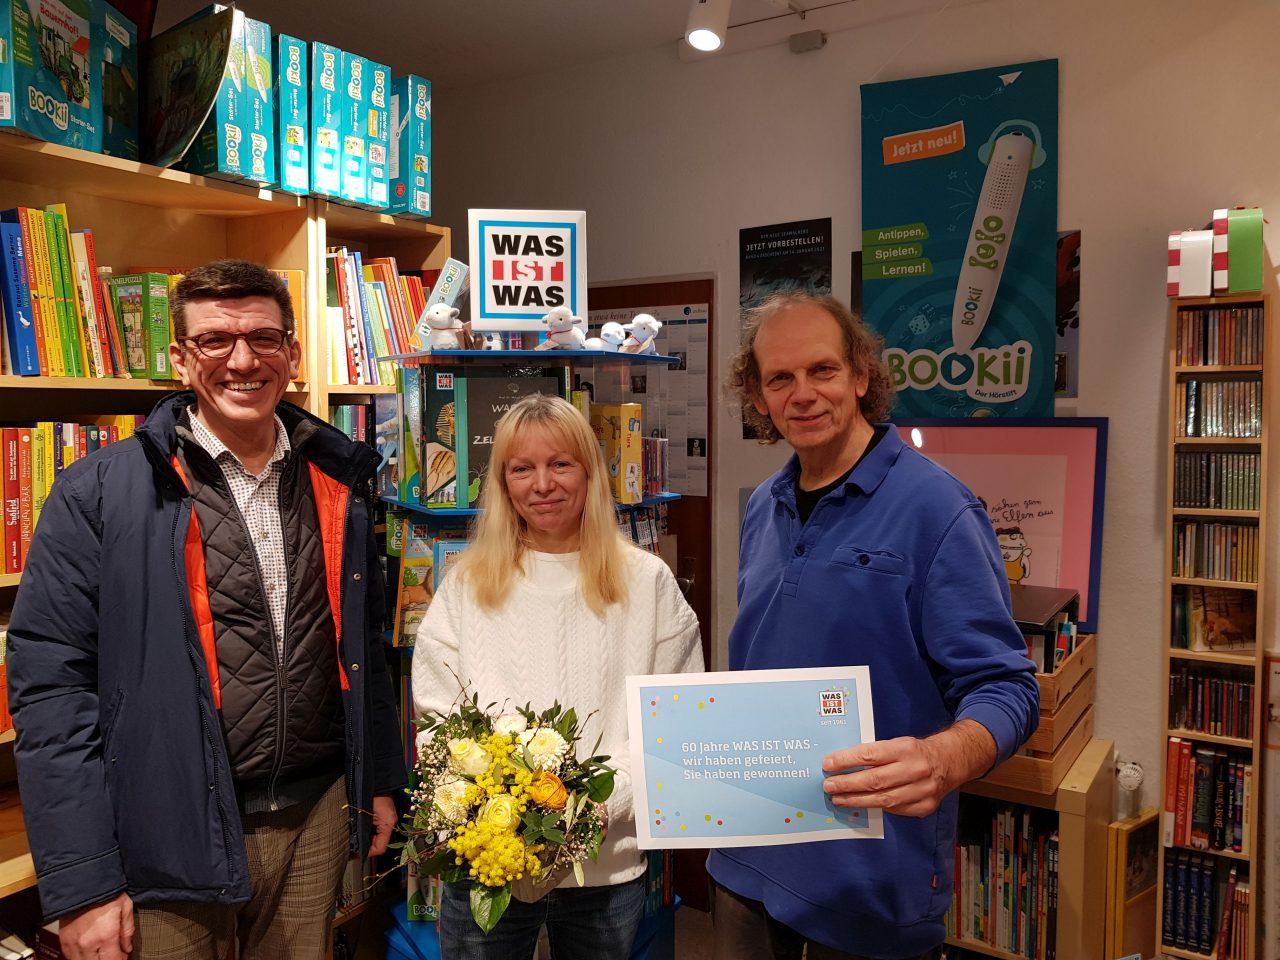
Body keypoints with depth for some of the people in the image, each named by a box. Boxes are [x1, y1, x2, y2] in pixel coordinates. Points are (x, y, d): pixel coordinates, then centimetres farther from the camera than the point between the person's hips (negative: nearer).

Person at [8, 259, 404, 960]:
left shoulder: (336, 481, 4)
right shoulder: (97, 495, -10)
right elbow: (52, 689, -10)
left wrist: (380, 780, 13)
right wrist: (81, 887, -12)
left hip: (317, 819, 4)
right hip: (173, 838, -3)